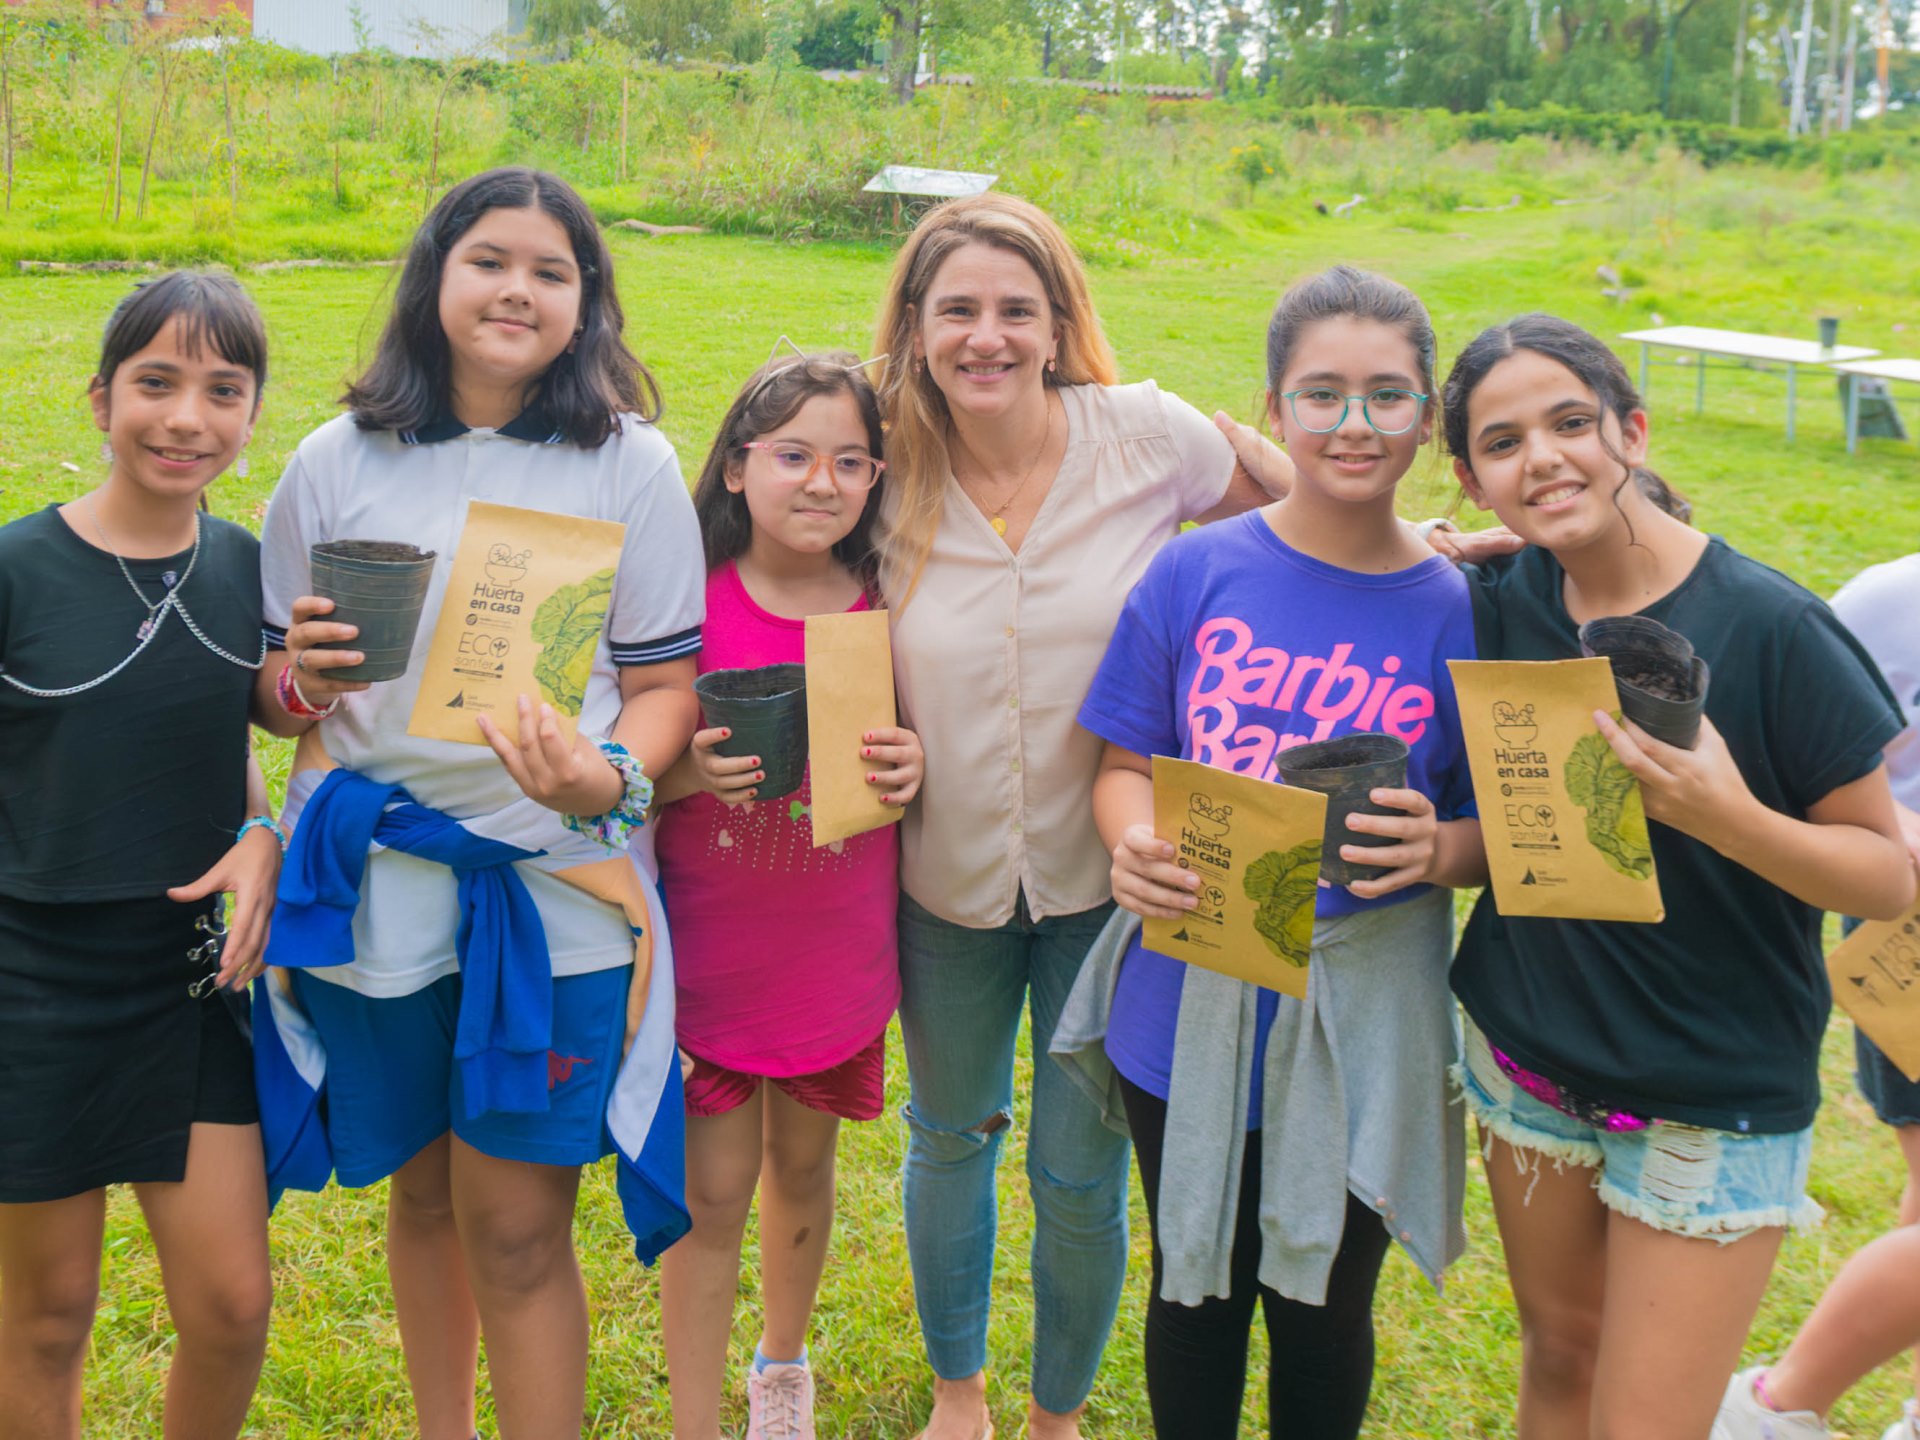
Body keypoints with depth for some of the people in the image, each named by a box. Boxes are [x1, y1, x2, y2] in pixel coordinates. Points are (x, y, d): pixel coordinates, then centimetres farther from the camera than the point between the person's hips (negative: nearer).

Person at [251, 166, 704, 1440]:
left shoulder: (631, 465, -1)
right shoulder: (337, 463, 3)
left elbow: (665, 682, -1)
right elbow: (275, 685, 9)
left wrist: (609, 780, -21)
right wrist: (302, 681, -14)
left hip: (556, 882, -2)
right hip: (379, 882, 2)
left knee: (515, 1224, 1)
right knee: (423, 1191, 18)